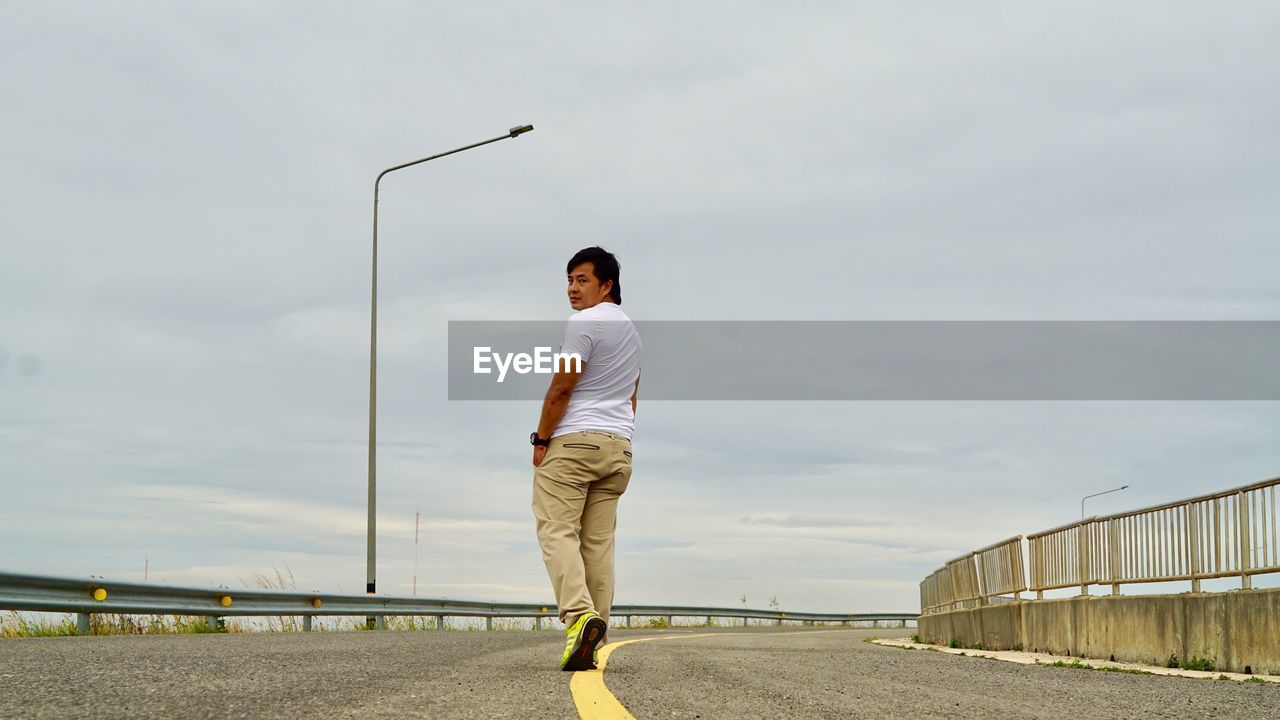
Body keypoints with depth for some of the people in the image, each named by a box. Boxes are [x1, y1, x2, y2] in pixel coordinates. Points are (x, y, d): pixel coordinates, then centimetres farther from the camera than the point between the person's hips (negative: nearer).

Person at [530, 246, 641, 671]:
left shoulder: (584, 323, -8)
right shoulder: (630, 330, 21)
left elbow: (562, 387, -12)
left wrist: (541, 439, -3)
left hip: (573, 442, -8)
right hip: (618, 445, 8)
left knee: (558, 531, -10)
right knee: (599, 541, 5)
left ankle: (579, 613, -29)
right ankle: (593, 637, 1)